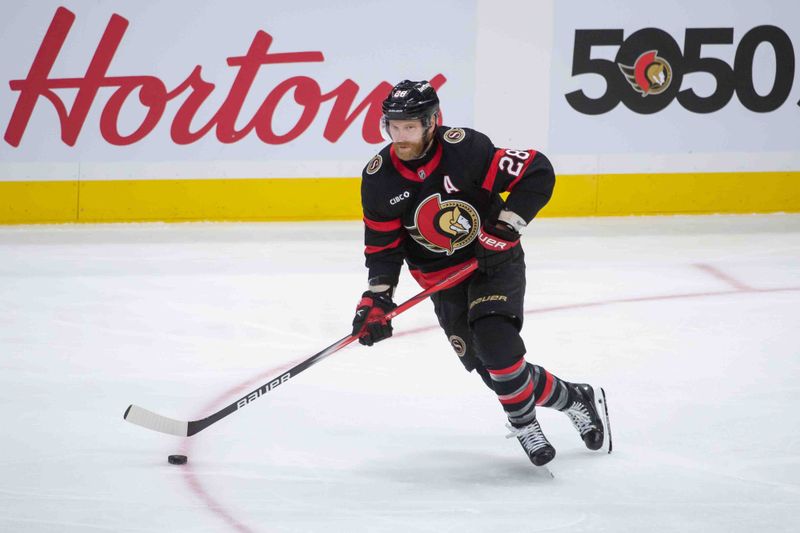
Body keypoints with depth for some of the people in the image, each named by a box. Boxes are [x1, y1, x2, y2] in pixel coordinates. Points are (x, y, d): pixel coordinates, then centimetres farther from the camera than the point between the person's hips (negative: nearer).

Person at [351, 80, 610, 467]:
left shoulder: (464, 150, -22)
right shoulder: (379, 179, -8)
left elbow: (538, 173, -19)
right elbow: (383, 246, 2)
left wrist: (505, 226, -24)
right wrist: (377, 297, -10)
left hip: (494, 261, -4)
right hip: (443, 281, 4)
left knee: (495, 343, -24)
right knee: (492, 369, -1)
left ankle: (523, 422, 1)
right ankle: (572, 399, 21)